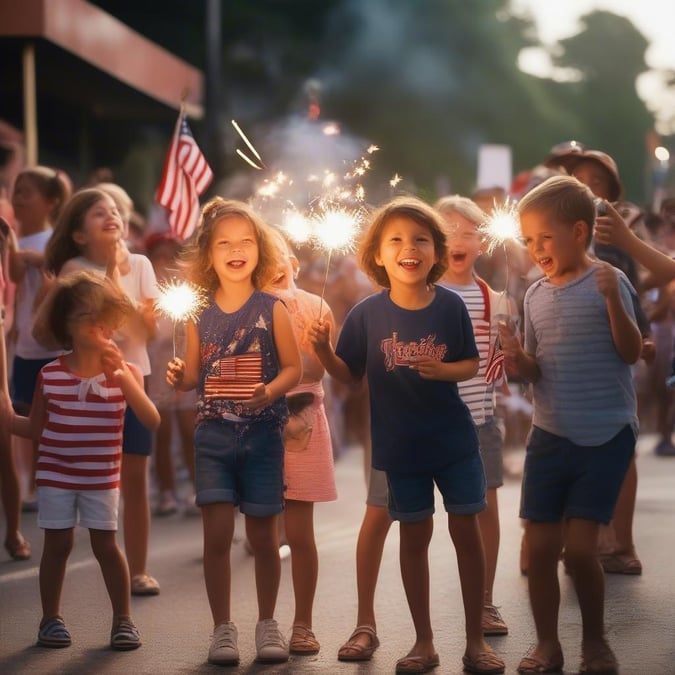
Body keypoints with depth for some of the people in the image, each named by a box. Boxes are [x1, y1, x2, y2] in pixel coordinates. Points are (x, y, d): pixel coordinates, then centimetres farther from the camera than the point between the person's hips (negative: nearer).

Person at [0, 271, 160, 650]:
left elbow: (152, 420, -17)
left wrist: (124, 375, -27)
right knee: (58, 545, 5)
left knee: (106, 545, 1)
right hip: (55, 476, 1)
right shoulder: (51, 375, -2)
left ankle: (123, 619, 11)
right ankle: (51, 619, 16)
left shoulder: (123, 373, -5)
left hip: (102, 478, -1)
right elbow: (36, 428, 7)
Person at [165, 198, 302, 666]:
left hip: (262, 434, -1)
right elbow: (194, 374, 9)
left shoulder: (271, 308, -3)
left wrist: (269, 391, -22)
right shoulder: (200, 314, 3)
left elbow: (294, 367, -4)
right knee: (217, 533, -4)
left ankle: (267, 624, 22)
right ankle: (223, 628, 8)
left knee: (263, 535, 7)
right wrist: (179, 377, -13)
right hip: (213, 434, 1)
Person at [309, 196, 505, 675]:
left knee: (466, 530, 2)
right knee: (415, 535, 9)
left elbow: (472, 365, -1)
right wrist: (324, 350, -19)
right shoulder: (368, 313, -9)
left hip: (454, 439, 0)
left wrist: (443, 370, -21)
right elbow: (350, 375, -1)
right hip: (400, 444, 0)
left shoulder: (451, 306, -9)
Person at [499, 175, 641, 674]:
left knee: (579, 547, -8)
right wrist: (519, 361, -9)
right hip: (549, 435, 5)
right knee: (540, 546, 4)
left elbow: (632, 353, -14)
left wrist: (613, 301, -28)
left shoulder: (607, 283, -10)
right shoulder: (536, 295, 6)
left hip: (606, 436, -5)